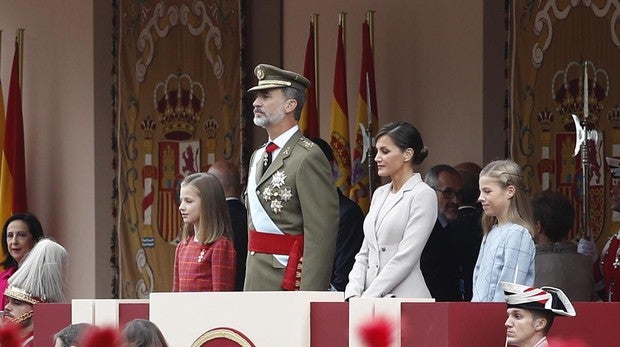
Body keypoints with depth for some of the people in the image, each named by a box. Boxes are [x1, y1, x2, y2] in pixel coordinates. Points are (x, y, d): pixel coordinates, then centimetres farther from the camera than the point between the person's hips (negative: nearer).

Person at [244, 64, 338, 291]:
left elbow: (321, 235, -17)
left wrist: (308, 300, -22)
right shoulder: (258, 157, 19)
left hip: (289, 281, -9)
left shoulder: (308, 158, -11)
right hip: (256, 280, 9)